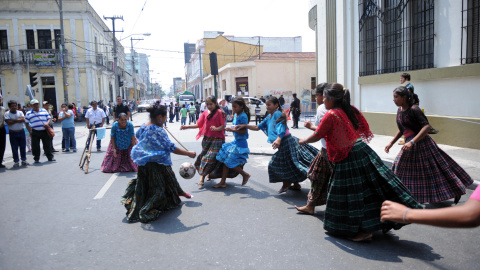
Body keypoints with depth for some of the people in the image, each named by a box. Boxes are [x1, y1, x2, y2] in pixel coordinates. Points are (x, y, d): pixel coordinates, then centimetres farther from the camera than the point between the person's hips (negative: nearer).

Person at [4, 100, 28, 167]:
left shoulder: (20, 112, 6)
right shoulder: (7, 114, -2)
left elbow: (23, 120, -8)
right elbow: (9, 122, -16)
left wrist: (14, 120, -13)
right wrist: (18, 120, -10)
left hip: (21, 132, 2)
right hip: (13, 133, -2)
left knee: (23, 147, 6)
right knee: (14, 148, 1)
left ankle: (24, 160, 16)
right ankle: (16, 162, 9)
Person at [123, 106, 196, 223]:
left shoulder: (143, 127, 1)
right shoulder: (158, 131, -23)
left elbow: (137, 135, 26)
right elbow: (171, 148, -23)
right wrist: (188, 153, -16)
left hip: (143, 164, 8)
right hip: (157, 164, -8)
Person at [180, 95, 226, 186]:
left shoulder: (220, 112, -6)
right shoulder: (205, 113, 8)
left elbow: (223, 126, -10)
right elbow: (198, 124, 7)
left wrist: (216, 129, -31)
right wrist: (186, 127, -2)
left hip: (217, 139, -5)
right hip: (206, 138, 5)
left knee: (211, 157, -9)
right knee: (204, 156, 8)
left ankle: (203, 176, -1)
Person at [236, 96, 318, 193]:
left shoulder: (277, 114, -10)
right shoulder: (269, 117, 18)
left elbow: (282, 127, -24)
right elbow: (258, 127, 22)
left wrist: (278, 139, -40)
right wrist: (245, 126, 14)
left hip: (286, 141, -10)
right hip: (283, 143, 10)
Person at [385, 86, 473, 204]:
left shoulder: (414, 109, -18)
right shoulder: (400, 110, 8)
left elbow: (426, 126, -25)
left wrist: (412, 142, -33)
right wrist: (391, 143, 15)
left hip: (421, 143, -8)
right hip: (409, 144, 9)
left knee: (435, 168, 2)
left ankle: (457, 191, 19)